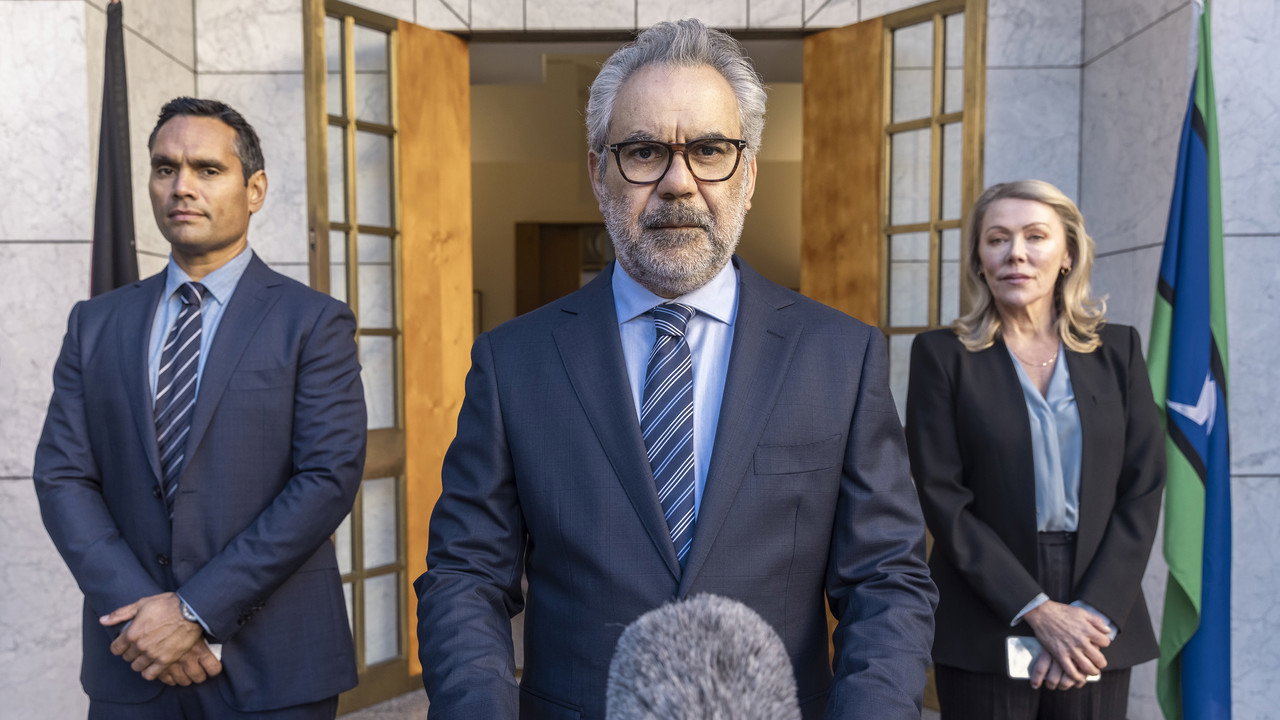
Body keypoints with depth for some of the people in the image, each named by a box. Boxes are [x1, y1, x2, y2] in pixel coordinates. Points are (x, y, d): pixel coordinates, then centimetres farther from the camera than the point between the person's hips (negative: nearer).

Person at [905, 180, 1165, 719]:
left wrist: (1094, 610, -9)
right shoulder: (941, 354, -3)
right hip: (987, 629, -2)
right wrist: (1037, 610, -13)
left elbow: (1143, 488, 1)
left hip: (1102, 616, 2)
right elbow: (942, 497, -8)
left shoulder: (1117, 349, 5)